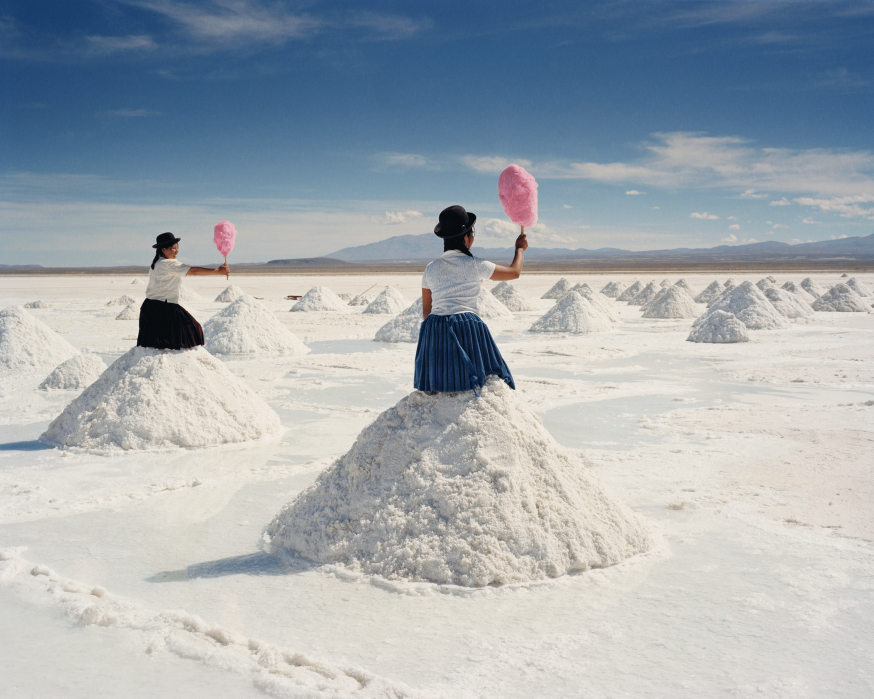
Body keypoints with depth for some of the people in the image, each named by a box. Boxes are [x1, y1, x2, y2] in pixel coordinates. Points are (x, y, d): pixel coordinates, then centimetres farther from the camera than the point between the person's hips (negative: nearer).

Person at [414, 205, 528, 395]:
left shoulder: (430, 269, 10)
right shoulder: (474, 266, -2)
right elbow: (514, 272, 11)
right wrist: (520, 248, 29)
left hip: (434, 331, 4)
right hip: (467, 328, -4)